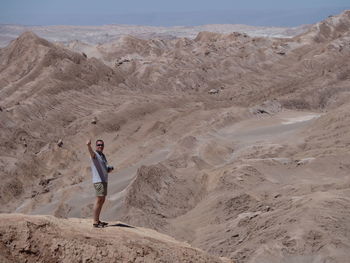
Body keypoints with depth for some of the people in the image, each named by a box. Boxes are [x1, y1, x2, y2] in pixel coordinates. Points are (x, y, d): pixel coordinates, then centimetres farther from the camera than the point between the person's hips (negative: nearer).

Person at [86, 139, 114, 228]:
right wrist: (89, 145, -55)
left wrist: (110, 169, 8)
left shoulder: (103, 155, 19)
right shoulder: (95, 154, -8)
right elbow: (91, 152, -34)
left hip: (104, 180, 9)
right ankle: (95, 222, -11)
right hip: (98, 181, -9)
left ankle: (97, 220, 20)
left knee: (102, 201, 13)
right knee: (99, 200, -12)